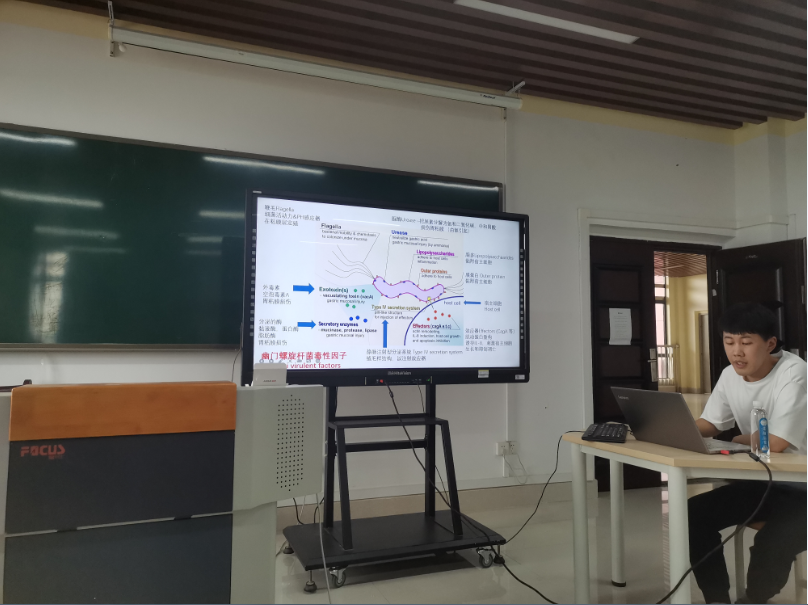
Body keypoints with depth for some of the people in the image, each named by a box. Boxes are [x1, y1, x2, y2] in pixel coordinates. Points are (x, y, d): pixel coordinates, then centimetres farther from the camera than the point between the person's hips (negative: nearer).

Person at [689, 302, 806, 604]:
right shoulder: (730, 376, 1)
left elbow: (775, 442, -29)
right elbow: (709, 425, 7)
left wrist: (737, 440, -13)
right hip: (760, 482, 7)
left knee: (770, 546, -31)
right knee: (693, 515, -8)